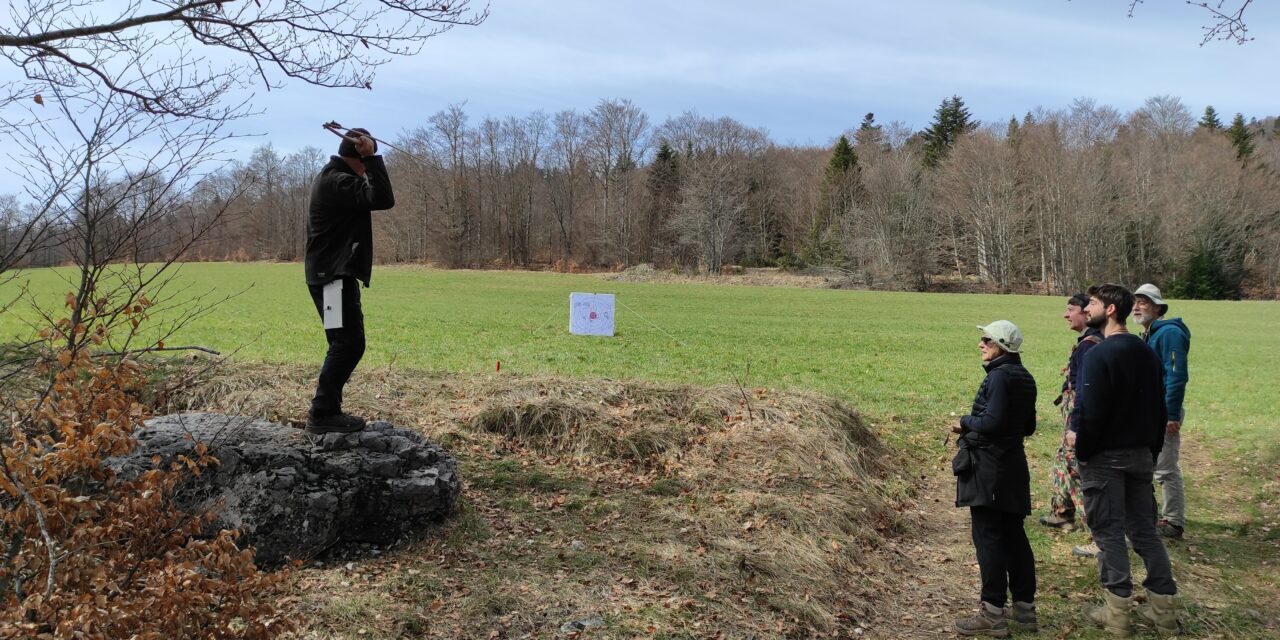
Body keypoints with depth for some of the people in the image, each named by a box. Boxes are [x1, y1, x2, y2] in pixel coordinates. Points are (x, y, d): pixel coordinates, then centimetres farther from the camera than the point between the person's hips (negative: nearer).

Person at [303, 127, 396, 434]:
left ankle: (326, 410, 17)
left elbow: (371, 196, 29)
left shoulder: (333, 177, 18)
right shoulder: (337, 181, -16)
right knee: (348, 344, -12)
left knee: (347, 344, 13)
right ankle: (322, 415, -10)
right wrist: (372, 156, -26)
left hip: (335, 273, 11)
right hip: (333, 275, -11)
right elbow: (383, 199, -29)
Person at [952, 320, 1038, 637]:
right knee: (1014, 536, 15)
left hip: (989, 468, -9)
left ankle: (993, 614, 2)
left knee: (988, 538, -3)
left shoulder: (999, 376, -17)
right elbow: (1028, 427, 17)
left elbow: (991, 421, -24)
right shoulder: (1024, 378, 12)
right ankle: (1024, 607, 22)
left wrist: (966, 422, -5)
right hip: (1014, 467, 9)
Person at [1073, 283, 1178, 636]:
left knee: (1109, 531, 2)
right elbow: (1159, 407, 14)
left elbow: (1091, 412, -21)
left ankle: (1117, 612, 8)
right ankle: (1163, 608, 17)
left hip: (1105, 456, -7)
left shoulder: (1100, 354, -18)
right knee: (1144, 528, 13)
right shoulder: (1146, 352, 8)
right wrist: (1153, 449, 21)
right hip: (1141, 454, 7)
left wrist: (1082, 452, -10)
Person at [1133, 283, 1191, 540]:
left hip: (1164, 413, -9)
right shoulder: (1148, 335, 15)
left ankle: (1173, 523, 7)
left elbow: (1176, 375, -20)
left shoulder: (1169, 333, -14)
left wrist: (1172, 414, -22)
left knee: (1166, 469, -3)